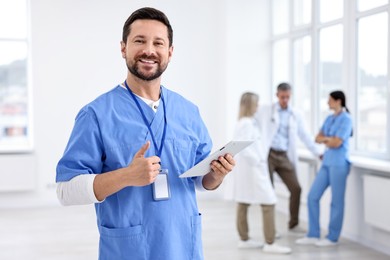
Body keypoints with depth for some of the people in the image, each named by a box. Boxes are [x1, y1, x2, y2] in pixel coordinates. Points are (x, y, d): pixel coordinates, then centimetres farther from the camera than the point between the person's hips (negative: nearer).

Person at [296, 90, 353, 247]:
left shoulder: (346, 119, -8)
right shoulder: (329, 119, 15)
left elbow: (337, 143, -15)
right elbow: (318, 138, 11)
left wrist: (324, 140, 1)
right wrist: (329, 139, -7)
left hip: (338, 164, -8)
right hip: (327, 162, 8)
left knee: (336, 201, 1)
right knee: (313, 196, 4)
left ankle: (332, 238, 11)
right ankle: (313, 235, 12)